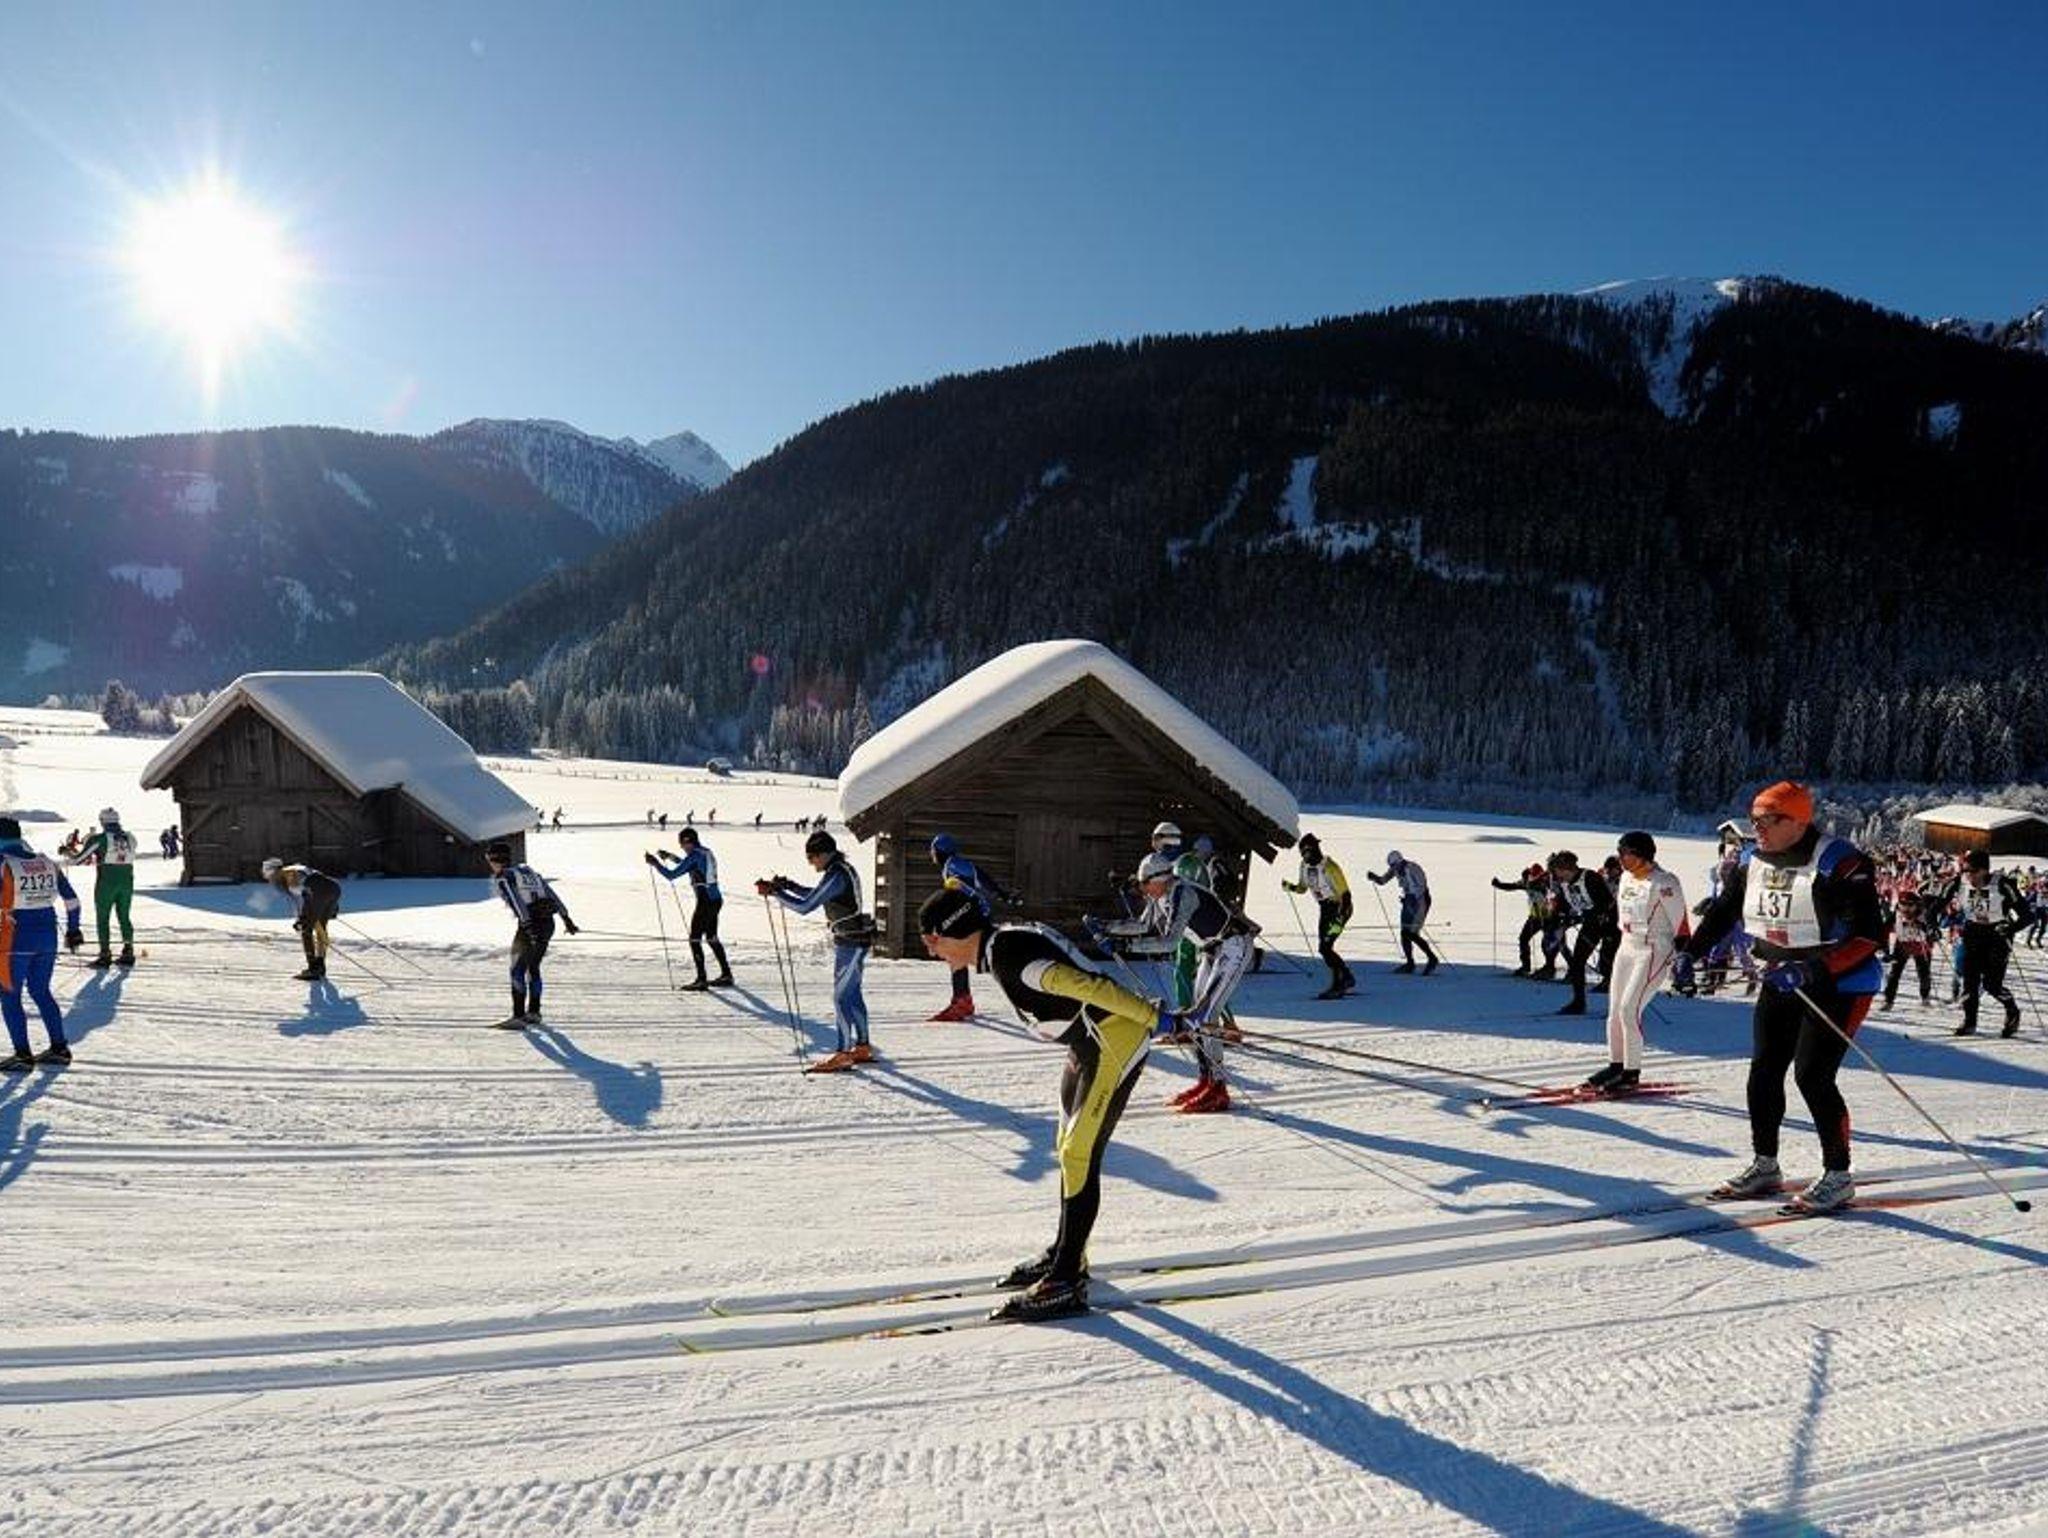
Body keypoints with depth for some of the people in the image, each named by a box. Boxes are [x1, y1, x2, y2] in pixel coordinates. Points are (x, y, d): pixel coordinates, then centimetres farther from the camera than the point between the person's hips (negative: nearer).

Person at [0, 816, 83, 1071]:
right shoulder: (47, 862, 5)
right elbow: (71, 899, 9)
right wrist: (73, 930, 20)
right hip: (48, 938, 6)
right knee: (41, 992, 19)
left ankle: (23, 1056, 10)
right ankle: (59, 1049, 21)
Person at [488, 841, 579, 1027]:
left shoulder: (503, 878, -3)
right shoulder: (528, 870, 19)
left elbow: (517, 902, -18)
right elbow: (551, 893, 19)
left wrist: (529, 927, -26)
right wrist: (566, 918, 22)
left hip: (531, 924, -7)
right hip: (548, 922, 7)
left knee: (518, 970, -1)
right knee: (533, 967, 19)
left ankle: (518, 1017, -5)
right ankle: (533, 1012, 27)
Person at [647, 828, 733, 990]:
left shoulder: (694, 856, -13)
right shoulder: (706, 852, 13)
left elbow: (672, 875, -13)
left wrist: (656, 863, -2)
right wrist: (670, 856, 31)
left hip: (704, 902, -9)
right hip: (716, 899, 9)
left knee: (695, 940, -3)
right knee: (712, 937, 18)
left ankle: (701, 980, -5)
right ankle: (726, 975, 23)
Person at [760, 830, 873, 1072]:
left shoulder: (836, 875, -21)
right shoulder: (841, 869, 10)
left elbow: (805, 906, -23)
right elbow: (817, 895, 23)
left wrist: (775, 892, -15)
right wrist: (788, 885, 13)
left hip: (851, 942, -10)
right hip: (854, 940, 10)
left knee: (842, 997, -5)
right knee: (853, 994, 17)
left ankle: (844, 1054, -1)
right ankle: (863, 1047, 25)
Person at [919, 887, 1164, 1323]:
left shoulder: (1005, 955, -23)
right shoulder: (1005, 941, 8)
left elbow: (1082, 985, -28)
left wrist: (1154, 1018, -25)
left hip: (1116, 1040, -11)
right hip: (1089, 1044, 11)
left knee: (1079, 1155, -9)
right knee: (1069, 1150, 18)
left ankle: (1066, 1282, -3)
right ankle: (1066, 1254, 32)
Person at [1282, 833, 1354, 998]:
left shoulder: (1329, 867, -25)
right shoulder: (1305, 865, -1)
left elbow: (1345, 894, -24)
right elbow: (1302, 887, 14)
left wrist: (1339, 919, -31)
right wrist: (1291, 887, -9)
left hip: (1340, 908, -8)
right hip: (1324, 908, 8)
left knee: (1324, 947, -17)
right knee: (1324, 948, 7)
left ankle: (1338, 985, -6)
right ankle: (1347, 978, 24)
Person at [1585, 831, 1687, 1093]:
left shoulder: (1664, 883, -17)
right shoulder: (1626, 877, 7)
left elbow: (1679, 923, -14)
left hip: (1655, 952, -8)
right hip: (1626, 947, 8)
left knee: (1629, 1009, -13)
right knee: (1615, 1009, 9)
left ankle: (1632, 1073, -2)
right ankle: (1616, 1064, 22)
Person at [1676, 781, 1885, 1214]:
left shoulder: (1839, 864, -22)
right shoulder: (1752, 861, 0)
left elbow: (1868, 937, -26)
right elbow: (1722, 911, 13)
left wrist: (1811, 971, -35)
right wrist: (1689, 953, 2)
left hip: (1839, 986, -7)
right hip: (1781, 982, 7)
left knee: (1812, 1077, -11)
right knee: (1764, 1072, 6)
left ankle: (1838, 1177, 5)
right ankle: (1765, 1166, 21)